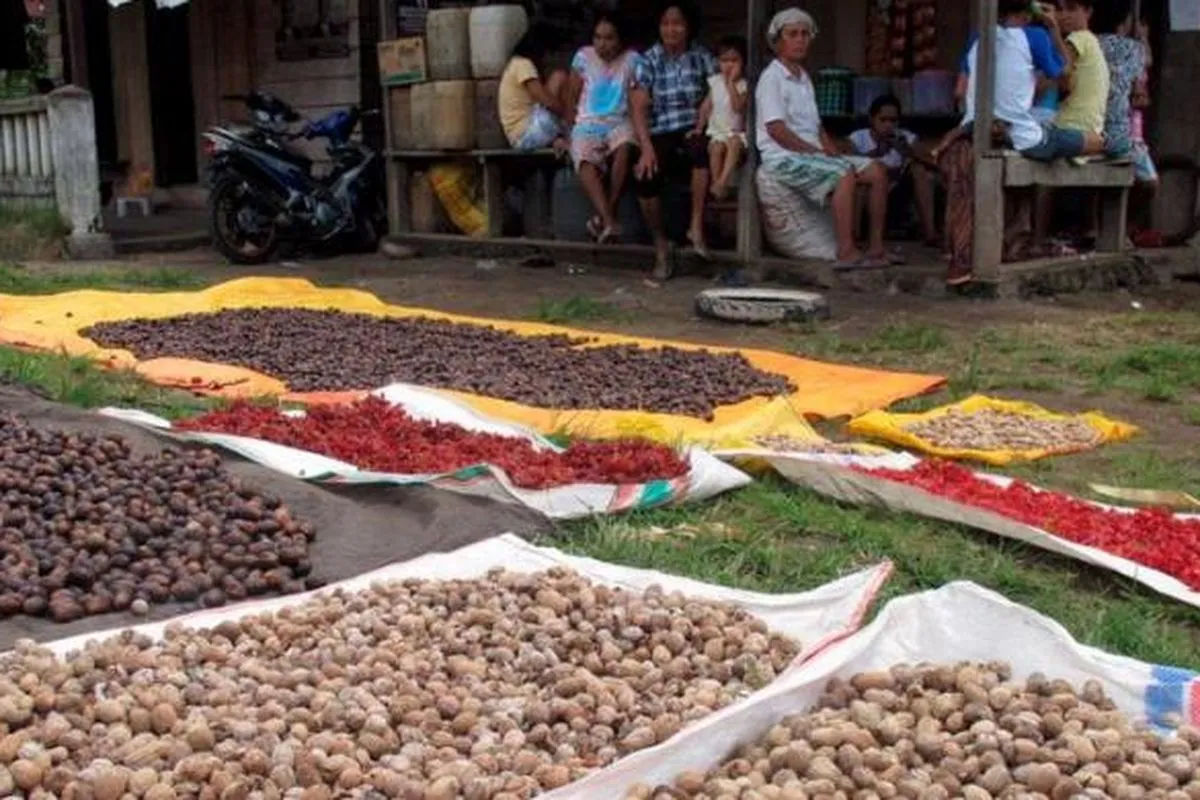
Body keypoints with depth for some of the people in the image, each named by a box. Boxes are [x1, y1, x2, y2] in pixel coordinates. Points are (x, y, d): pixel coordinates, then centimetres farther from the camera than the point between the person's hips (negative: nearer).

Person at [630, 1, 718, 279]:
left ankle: (696, 226, -27)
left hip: (693, 130, 0)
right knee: (644, 175, -30)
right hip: (660, 134, 0)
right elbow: (638, 108, -6)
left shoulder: (702, 57, 7)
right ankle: (660, 244, -10)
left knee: (701, 149, -38)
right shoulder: (648, 60, 3)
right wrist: (646, 147, -21)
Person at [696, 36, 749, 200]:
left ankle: (723, 181, -41)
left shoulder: (744, 84, -6)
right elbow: (707, 106, 13)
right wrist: (699, 127, 8)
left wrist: (731, 83, -17)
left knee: (734, 143, -35)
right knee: (716, 147, -30)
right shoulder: (715, 81, 7)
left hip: (737, 131, -2)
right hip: (717, 131, 2)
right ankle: (716, 183, -27)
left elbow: (738, 107, -21)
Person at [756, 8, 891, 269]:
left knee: (876, 171, -5)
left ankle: (877, 248, -4)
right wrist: (815, 151, -16)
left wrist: (832, 149, 3)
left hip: (812, 153, 9)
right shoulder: (772, 77, -6)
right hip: (783, 157, -9)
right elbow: (776, 129, -16)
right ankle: (846, 252, -31)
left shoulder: (804, 77, 21)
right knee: (845, 174, -31)